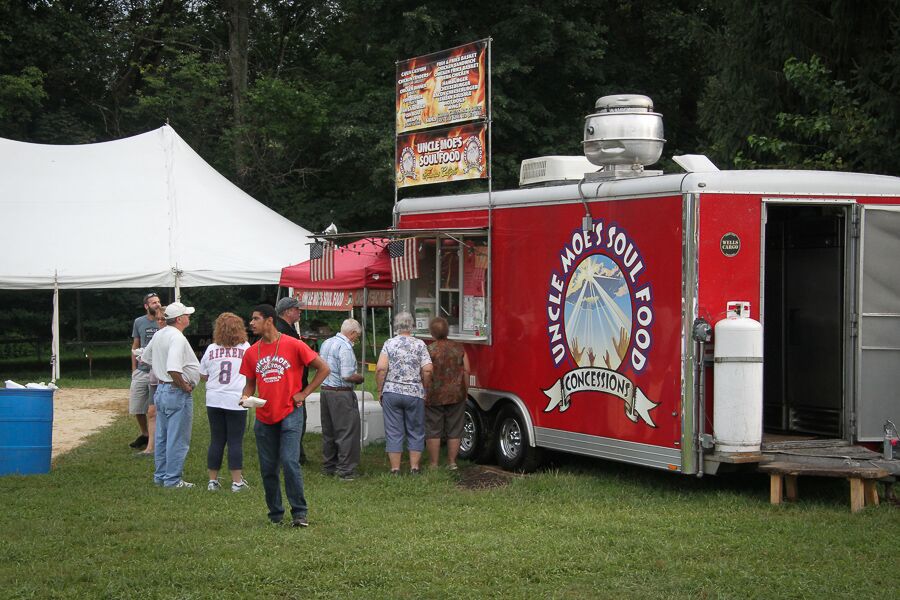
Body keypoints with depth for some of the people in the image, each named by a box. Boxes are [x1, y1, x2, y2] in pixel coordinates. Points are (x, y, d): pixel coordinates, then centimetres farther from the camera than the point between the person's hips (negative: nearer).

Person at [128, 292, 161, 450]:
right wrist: (134, 370, 9)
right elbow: (135, 347, 13)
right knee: (136, 407, 9)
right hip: (141, 371, 3)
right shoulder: (139, 322, 6)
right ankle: (144, 434, 30)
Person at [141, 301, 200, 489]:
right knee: (178, 439, -2)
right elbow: (173, 368, -33)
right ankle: (173, 479, 2)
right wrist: (184, 386, -20)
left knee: (162, 437, 17)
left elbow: (146, 358, 23)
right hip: (177, 393, -10)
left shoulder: (159, 335, 8)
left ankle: (160, 476, 25)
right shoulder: (177, 338, -22)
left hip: (161, 390, 10)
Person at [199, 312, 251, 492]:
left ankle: (213, 480, 12)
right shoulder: (245, 348, -2)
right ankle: (237, 481, 1)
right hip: (236, 401, -2)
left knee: (216, 441, 8)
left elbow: (202, 376, 10)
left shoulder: (211, 349, 2)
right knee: (235, 442, 1)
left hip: (214, 401, 2)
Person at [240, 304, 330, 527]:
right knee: (268, 468, 8)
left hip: (290, 414, -5)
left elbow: (324, 369, -2)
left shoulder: (293, 346, -6)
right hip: (263, 417, 5)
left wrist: (303, 393, -5)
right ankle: (275, 514, 20)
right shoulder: (252, 352, 6)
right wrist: (245, 397, -7)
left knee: (290, 462, -15)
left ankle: (299, 513, -6)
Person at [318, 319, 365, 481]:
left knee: (328, 431, 16)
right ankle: (346, 470, -3)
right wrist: (360, 378, -3)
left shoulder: (326, 343, 12)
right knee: (347, 431, -3)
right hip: (341, 393, -9)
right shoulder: (345, 347, -16)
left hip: (325, 390, 9)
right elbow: (347, 376, -21)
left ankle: (328, 467, 23)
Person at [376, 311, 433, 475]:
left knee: (393, 432, 5)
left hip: (391, 392, 0)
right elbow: (427, 370, -8)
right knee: (415, 432, 11)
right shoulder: (419, 344, -2)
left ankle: (395, 469, 7)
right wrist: (426, 389, 5)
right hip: (415, 393, 0)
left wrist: (380, 390, 1)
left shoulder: (389, 344, -1)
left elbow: (380, 369, -9)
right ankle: (414, 467, 12)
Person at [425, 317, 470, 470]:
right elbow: (466, 371, 2)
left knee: (433, 431, 5)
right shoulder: (459, 348, 1)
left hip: (434, 396, -3)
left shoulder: (429, 350, -10)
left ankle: (434, 464, 6)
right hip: (456, 395, 3)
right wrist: (465, 391, 10)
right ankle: (452, 462, 13)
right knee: (454, 431, 11)